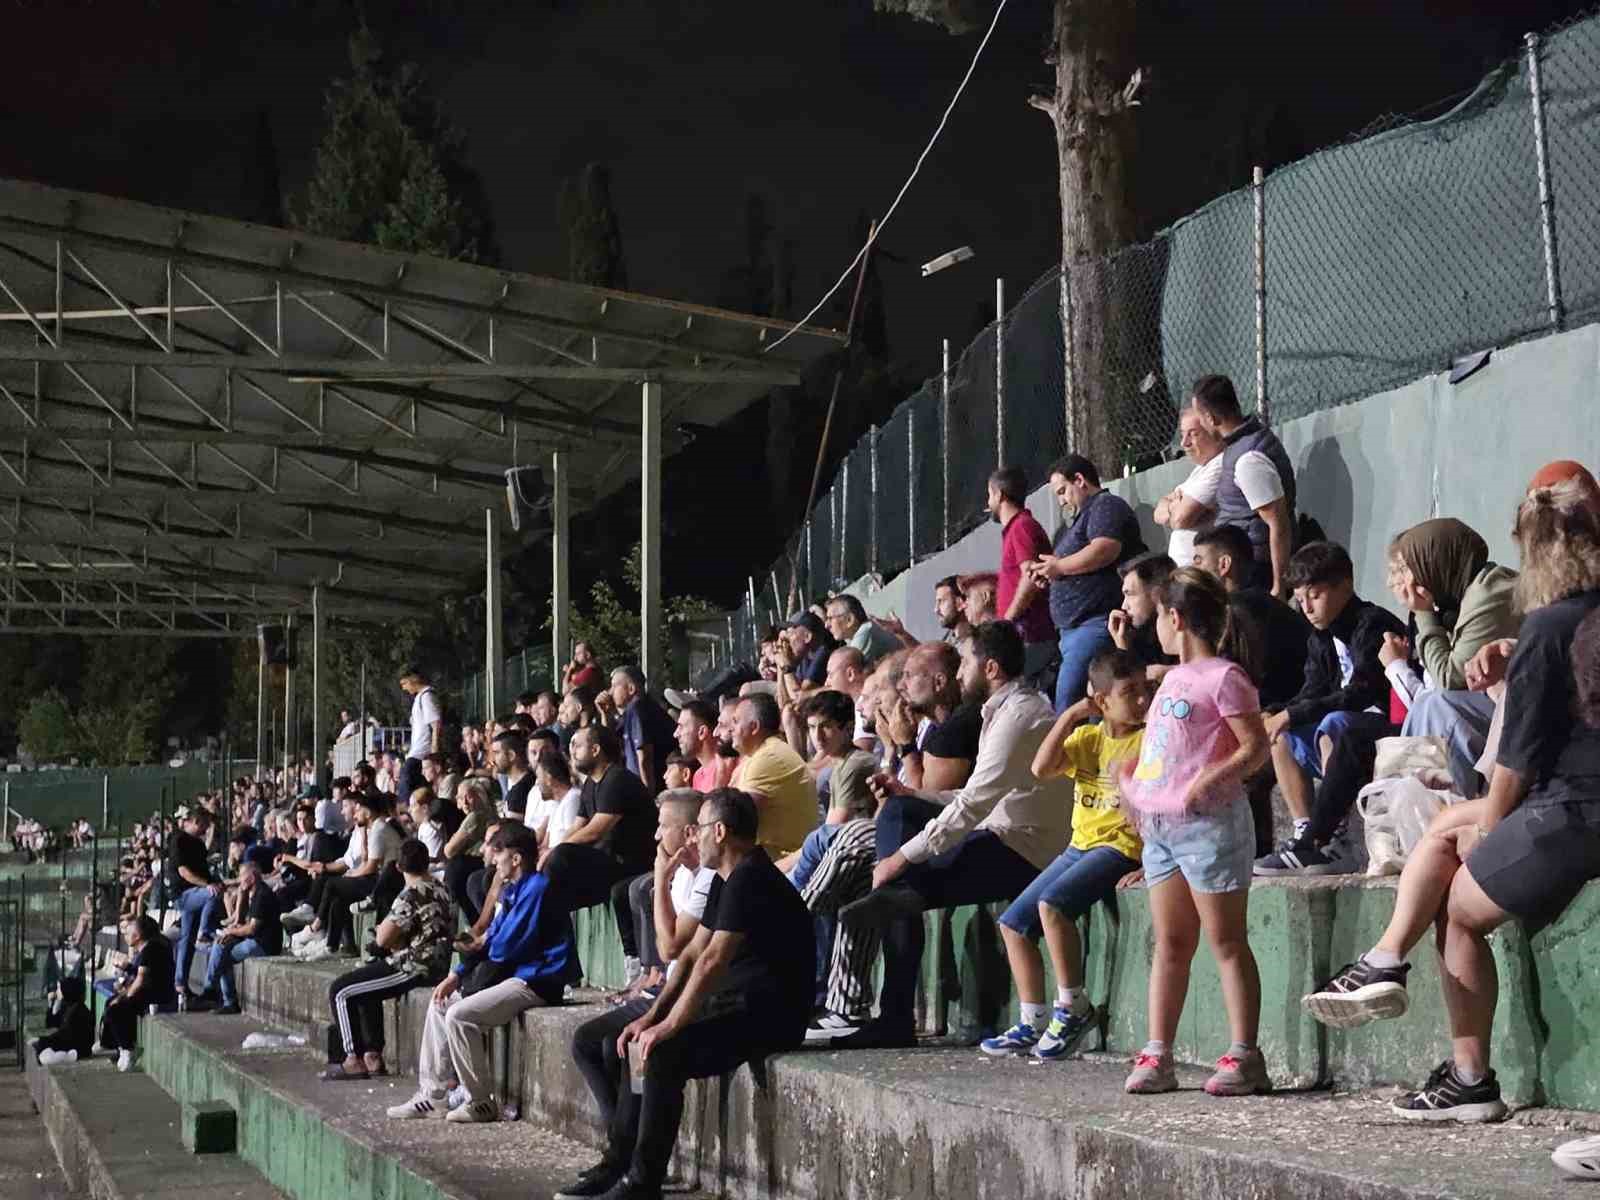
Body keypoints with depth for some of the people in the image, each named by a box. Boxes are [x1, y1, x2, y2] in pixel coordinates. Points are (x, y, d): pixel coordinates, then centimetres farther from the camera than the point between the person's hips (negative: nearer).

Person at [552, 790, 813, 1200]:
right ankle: (619, 1163, 12)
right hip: (735, 1004, 11)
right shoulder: (726, 880, 15)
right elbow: (693, 953, 16)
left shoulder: (750, 880, -18)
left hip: (769, 1014, -11)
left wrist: (669, 1026, -20)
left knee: (662, 1053, -25)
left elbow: (713, 961, -24)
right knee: (637, 1044, 11)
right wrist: (651, 1016, 7)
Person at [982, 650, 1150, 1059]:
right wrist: (1069, 717, -8)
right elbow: (1042, 768, -4)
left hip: (1121, 847, -8)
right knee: (1014, 922, 5)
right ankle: (1033, 1024, 10)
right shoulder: (1087, 737, 10)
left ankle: (1073, 1007, -17)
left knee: (1052, 903, -29)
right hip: (1080, 846, 8)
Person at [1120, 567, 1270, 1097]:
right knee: (1169, 943, 8)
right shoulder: (1173, 678, 18)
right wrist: (1133, 785, 16)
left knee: (1226, 942, -5)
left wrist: (1211, 778, -24)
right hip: (1161, 826, 9)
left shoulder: (1223, 676, -9)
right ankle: (1157, 1054, 10)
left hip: (1209, 821, -9)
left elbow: (1255, 747, -14)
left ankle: (1243, 1057, -4)